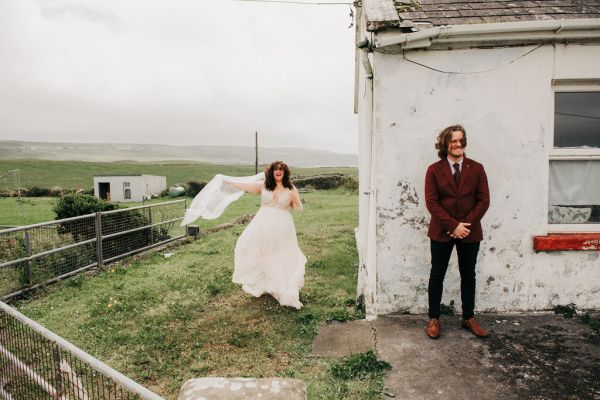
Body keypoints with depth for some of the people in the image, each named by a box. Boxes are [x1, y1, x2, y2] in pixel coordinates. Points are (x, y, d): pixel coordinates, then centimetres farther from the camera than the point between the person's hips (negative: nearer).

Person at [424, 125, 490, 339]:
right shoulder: (434, 170, -3)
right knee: (437, 275, 6)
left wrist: (465, 225, -13)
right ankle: (434, 319, 17)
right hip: (441, 231, -1)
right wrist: (453, 225, -16)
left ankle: (469, 318, 27)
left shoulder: (476, 168, 2)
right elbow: (431, 202, -8)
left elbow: (484, 200, -2)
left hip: (470, 231, 2)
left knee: (468, 275, 13)